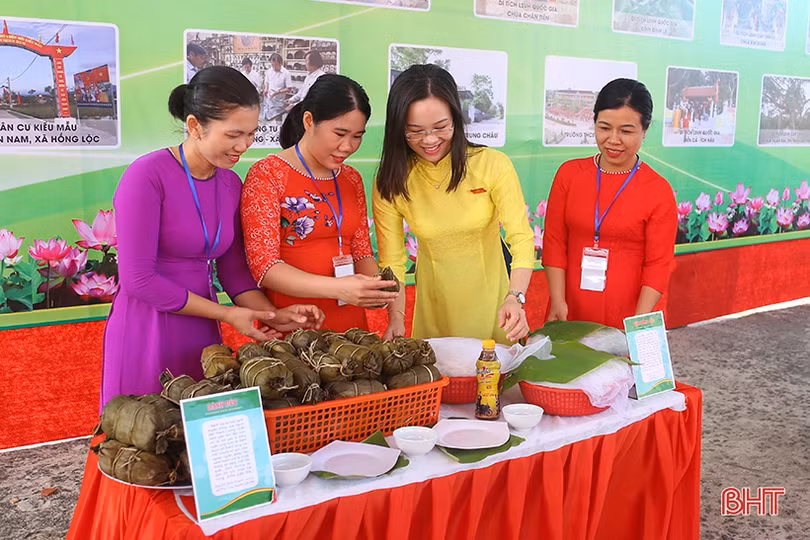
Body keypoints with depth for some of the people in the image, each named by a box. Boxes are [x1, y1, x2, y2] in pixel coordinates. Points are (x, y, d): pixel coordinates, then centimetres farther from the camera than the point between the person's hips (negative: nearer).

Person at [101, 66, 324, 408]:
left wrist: (272, 316, -7)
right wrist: (227, 315, -12)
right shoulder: (147, 176, -14)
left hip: (201, 336, 6)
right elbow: (138, 278, -16)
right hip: (146, 337, -5)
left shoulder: (230, 184, 4)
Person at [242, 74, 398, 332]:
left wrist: (374, 286, -10)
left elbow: (362, 252, 12)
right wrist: (338, 288, -26)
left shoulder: (351, 179, 10)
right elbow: (263, 266, -15)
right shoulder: (266, 175, -8)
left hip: (351, 326, 5)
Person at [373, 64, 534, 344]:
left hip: (491, 303, 0)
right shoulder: (390, 183, -10)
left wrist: (515, 297, -33)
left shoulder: (493, 165, -15)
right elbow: (392, 259, -10)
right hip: (433, 308, 1)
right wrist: (396, 316, -25)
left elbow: (522, 238, -17)